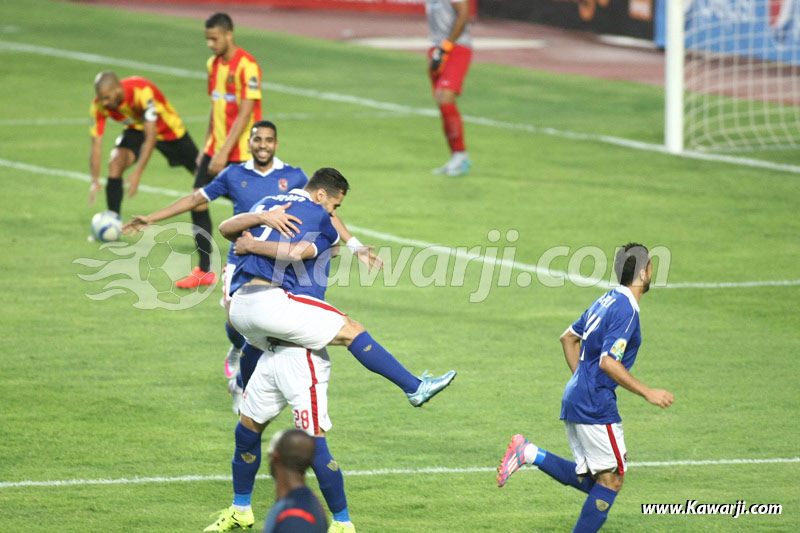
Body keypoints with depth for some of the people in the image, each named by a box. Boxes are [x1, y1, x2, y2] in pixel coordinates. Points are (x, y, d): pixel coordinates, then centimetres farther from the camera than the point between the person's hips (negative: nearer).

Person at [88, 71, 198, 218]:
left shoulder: (143, 92, -40)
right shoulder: (99, 106, -26)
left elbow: (150, 138, -38)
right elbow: (96, 145, -20)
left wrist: (137, 173, -43)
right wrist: (95, 181, -31)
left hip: (168, 130, -3)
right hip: (136, 129, 3)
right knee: (115, 164, -23)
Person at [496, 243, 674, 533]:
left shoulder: (606, 301, 13)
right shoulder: (626, 310, -16)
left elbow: (568, 337, 23)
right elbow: (608, 362, -23)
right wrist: (647, 393, -18)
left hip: (575, 398, 9)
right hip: (596, 405, -9)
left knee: (589, 481, 12)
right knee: (611, 479, 0)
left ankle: (529, 453, 1)